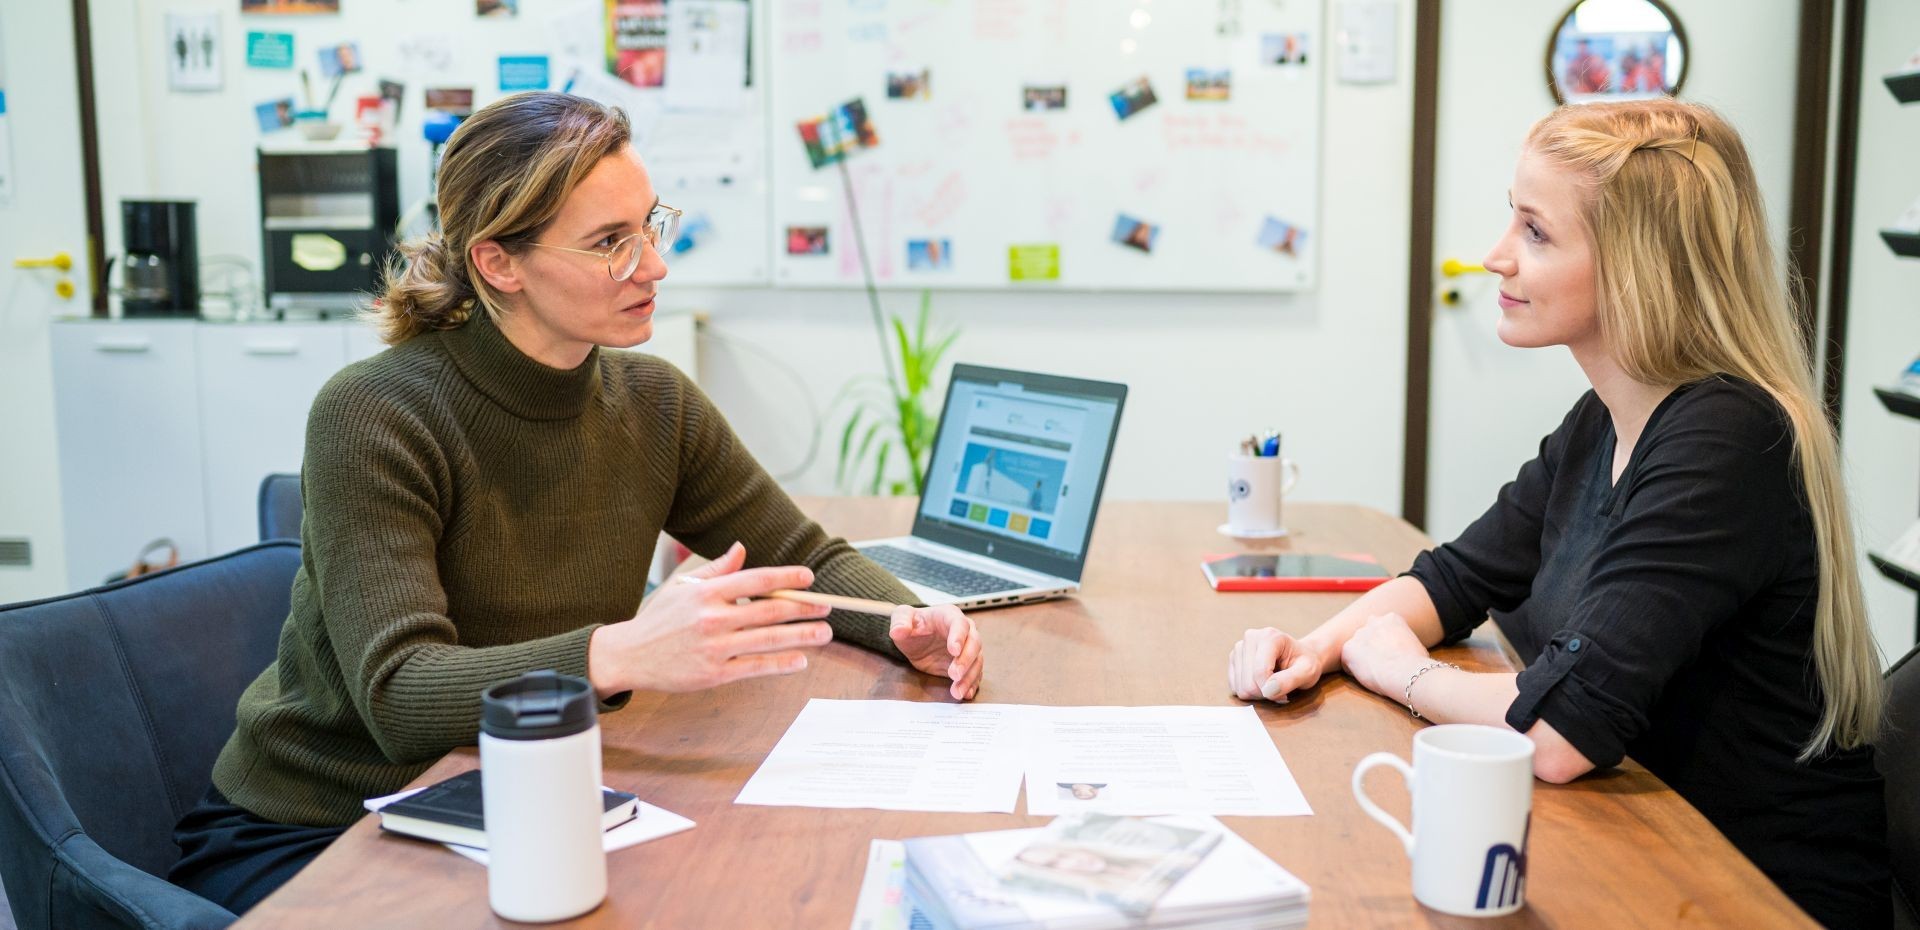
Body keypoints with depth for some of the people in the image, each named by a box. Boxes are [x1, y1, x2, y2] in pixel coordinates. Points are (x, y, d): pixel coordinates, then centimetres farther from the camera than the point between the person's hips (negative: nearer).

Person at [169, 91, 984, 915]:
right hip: (302, 836, -5)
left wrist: (909, 621, -13)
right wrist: (620, 655, -47)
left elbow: (807, 561, 9)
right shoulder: (372, 419, -19)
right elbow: (399, 695, -29)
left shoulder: (652, 406, -2)